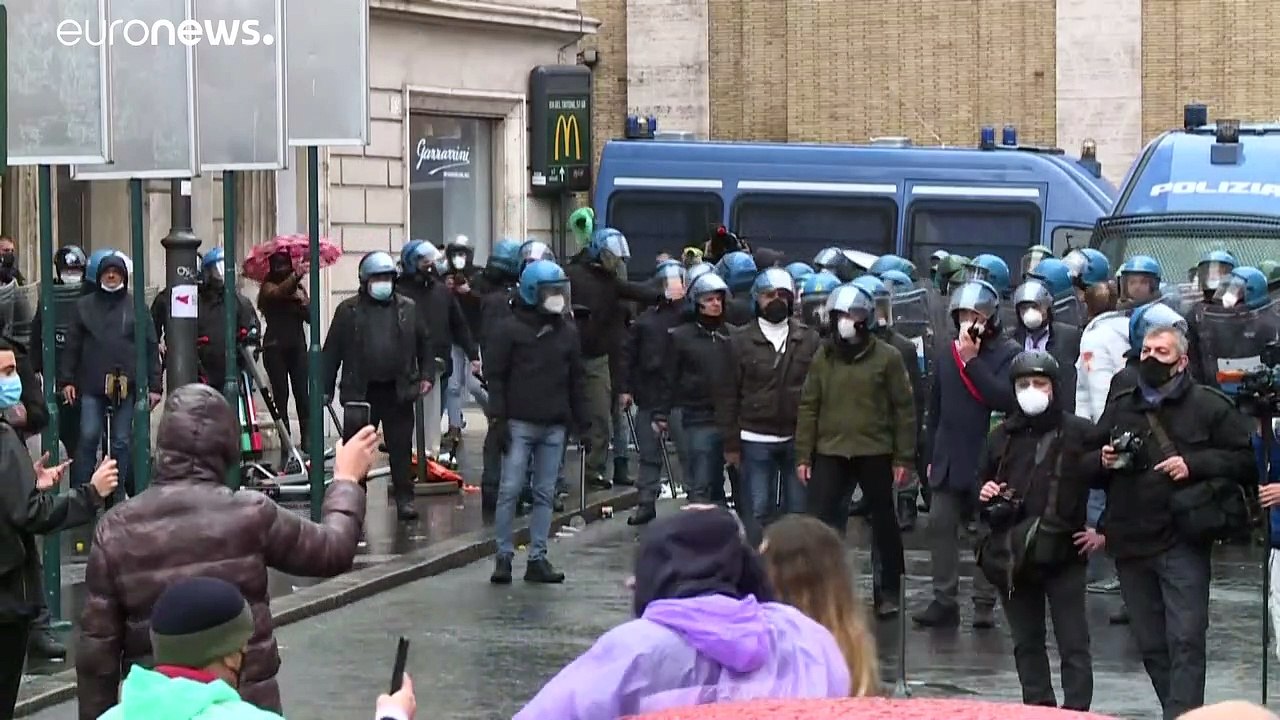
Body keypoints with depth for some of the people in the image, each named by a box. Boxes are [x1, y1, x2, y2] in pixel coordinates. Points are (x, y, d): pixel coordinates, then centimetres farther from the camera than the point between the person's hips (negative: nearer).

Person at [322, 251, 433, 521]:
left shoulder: (408, 309, 8)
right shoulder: (348, 311, 3)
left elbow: (424, 344, 13)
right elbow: (332, 351, 3)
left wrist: (426, 375, 2)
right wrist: (325, 388, 0)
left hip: (398, 392, 1)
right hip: (361, 391, -1)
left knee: (401, 448, 4)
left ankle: (404, 499, 9)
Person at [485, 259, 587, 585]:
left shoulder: (567, 332, 11)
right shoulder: (510, 329, -2)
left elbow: (577, 381, 16)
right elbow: (495, 375, -3)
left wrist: (582, 425, 13)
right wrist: (499, 419, -10)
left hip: (554, 426, 4)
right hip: (519, 424, -4)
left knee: (545, 494, 5)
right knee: (510, 490, -6)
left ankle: (538, 559, 9)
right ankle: (504, 556, 1)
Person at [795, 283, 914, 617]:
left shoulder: (887, 357, -3)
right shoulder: (823, 357, 6)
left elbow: (904, 408, -2)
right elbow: (808, 407, 7)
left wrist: (904, 457, -5)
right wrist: (803, 455, 2)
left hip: (875, 453, -2)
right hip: (830, 453, 2)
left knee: (884, 523, 10)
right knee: (823, 523, -4)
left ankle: (890, 591, 22)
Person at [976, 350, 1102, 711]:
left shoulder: (1081, 433, -4)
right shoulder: (1001, 437, 9)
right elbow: (983, 484, 22)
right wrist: (984, 495, -1)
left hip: (1064, 555, -5)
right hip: (1013, 555, 5)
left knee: (1073, 644, -3)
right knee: (1026, 642, 11)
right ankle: (1037, 709, 19)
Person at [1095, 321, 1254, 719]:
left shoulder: (1208, 406, 1)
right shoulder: (1119, 406, 16)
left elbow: (1246, 460, -4)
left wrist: (1194, 464, -14)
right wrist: (1102, 461, 1)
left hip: (1183, 542, -5)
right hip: (1130, 544, 5)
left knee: (1185, 641, -11)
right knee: (1151, 646, 10)